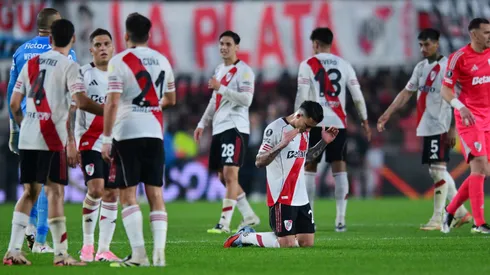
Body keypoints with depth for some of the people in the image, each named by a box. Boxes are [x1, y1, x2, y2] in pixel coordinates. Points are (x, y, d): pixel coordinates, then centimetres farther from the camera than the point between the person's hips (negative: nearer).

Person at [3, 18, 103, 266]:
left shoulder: (31, 63, 12)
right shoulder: (68, 66, -5)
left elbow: (14, 103, 13)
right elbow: (81, 102, -16)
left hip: (27, 138, 5)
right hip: (51, 139, -5)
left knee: (30, 192, 10)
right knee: (55, 192, -2)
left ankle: (13, 250, 4)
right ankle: (60, 254, -2)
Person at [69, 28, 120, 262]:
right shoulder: (83, 74, -1)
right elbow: (71, 110, -3)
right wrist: (70, 142, -10)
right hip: (89, 142, -4)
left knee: (111, 194, -1)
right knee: (96, 189, -15)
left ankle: (104, 249, 3)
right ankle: (87, 244, 1)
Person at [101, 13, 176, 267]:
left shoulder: (119, 61, -6)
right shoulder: (162, 61, 11)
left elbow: (112, 103, -12)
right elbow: (170, 100, 23)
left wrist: (106, 138, -8)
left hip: (127, 134, -4)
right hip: (155, 133, 4)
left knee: (128, 195, 0)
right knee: (155, 194, 6)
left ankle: (138, 254, -8)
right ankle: (159, 253, -2)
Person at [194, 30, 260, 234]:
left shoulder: (244, 71, -7)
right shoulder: (219, 70, 18)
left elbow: (246, 99, -18)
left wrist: (220, 88, -21)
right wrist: (203, 123, 24)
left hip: (235, 127, -9)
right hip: (219, 129, 9)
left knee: (230, 174, -14)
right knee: (223, 177, 10)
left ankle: (224, 223, -17)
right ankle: (249, 216, 21)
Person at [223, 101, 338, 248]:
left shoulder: (304, 130, 11)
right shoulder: (275, 129, -13)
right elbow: (259, 162, -18)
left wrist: (324, 142, 13)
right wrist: (282, 144, -30)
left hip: (301, 197, 8)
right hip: (281, 197, -8)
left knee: (307, 242, 2)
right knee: (287, 244, -14)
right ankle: (244, 237, 9)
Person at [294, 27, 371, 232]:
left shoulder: (308, 65, -1)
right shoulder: (344, 65, 8)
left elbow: (302, 96, -7)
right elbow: (357, 96, 8)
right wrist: (365, 121, 16)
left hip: (315, 122, -2)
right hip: (338, 123, 2)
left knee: (309, 168, 8)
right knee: (339, 168, 2)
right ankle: (340, 219, -5)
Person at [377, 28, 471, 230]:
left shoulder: (447, 66, -9)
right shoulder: (421, 67, 14)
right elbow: (406, 93, 20)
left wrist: (453, 128, -16)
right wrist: (387, 114, 15)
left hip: (441, 127, -8)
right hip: (426, 127, 8)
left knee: (438, 169, -8)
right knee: (436, 171, 9)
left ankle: (437, 219, -5)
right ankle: (461, 212, 17)